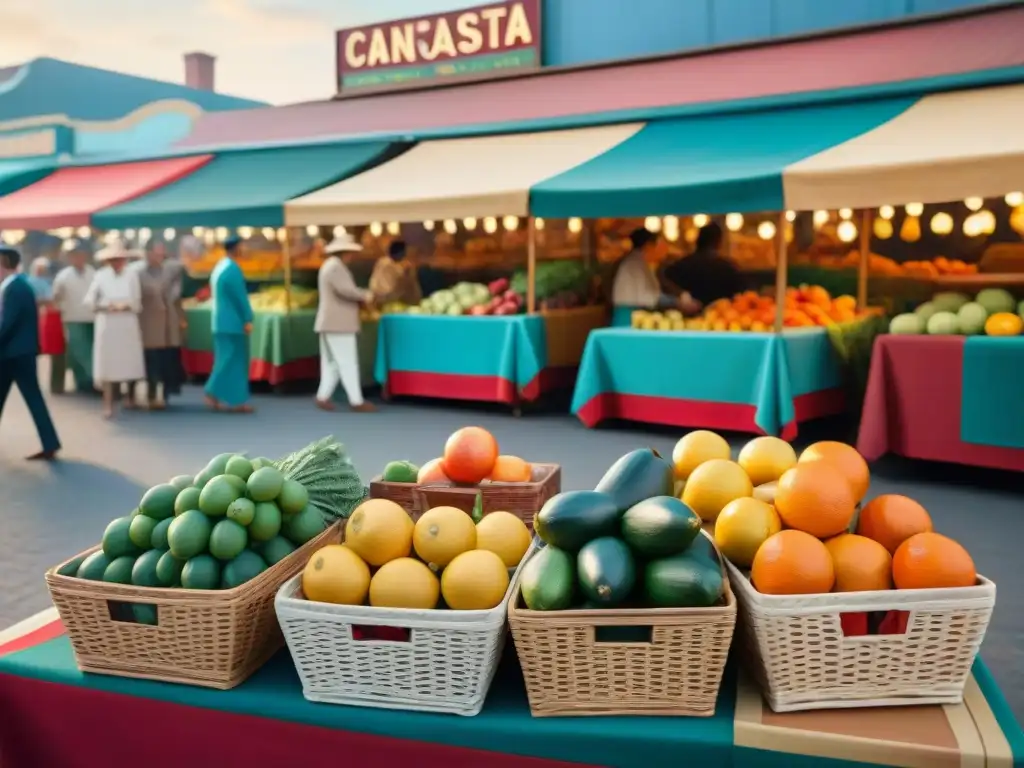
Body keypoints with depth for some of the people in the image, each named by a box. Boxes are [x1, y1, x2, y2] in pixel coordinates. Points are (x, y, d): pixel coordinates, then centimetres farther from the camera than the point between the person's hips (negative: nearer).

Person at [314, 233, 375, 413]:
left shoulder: (330, 265, 20)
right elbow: (344, 289, -26)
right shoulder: (336, 265, -14)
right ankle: (356, 401, -6)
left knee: (332, 363, 12)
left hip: (332, 323, 11)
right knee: (348, 364, -8)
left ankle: (323, 397, 13)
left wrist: (360, 297, 11)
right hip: (338, 324, -11)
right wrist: (364, 296, -12)